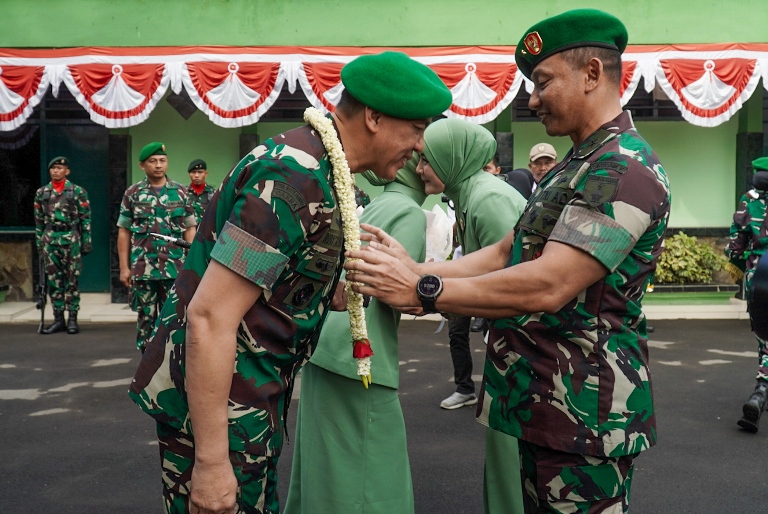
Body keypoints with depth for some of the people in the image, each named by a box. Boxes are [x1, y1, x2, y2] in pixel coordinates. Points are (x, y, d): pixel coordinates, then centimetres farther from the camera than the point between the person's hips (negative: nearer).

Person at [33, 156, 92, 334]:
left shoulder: (78, 192, 0)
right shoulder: (41, 193, 11)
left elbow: (85, 218, -1)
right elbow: (39, 220, 13)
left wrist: (86, 241, -6)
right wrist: (39, 241, 9)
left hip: (71, 239, -3)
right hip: (50, 239, 4)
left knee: (72, 280, 0)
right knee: (53, 280, 5)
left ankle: (72, 319, 6)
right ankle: (58, 318, 12)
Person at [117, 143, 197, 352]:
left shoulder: (181, 192, 7)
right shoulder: (132, 194, 6)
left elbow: (190, 229, 7)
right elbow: (124, 232, 6)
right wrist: (124, 267, 0)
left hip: (175, 267, 0)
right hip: (142, 268, 0)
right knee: (146, 318, 7)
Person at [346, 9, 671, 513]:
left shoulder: (625, 169, -18)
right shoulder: (572, 168, 16)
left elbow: (548, 287, -27)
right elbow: (504, 253, 10)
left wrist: (422, 291, -23)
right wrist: (416, 270, -4)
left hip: (583, 415, -9)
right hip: (544, 402, 9)